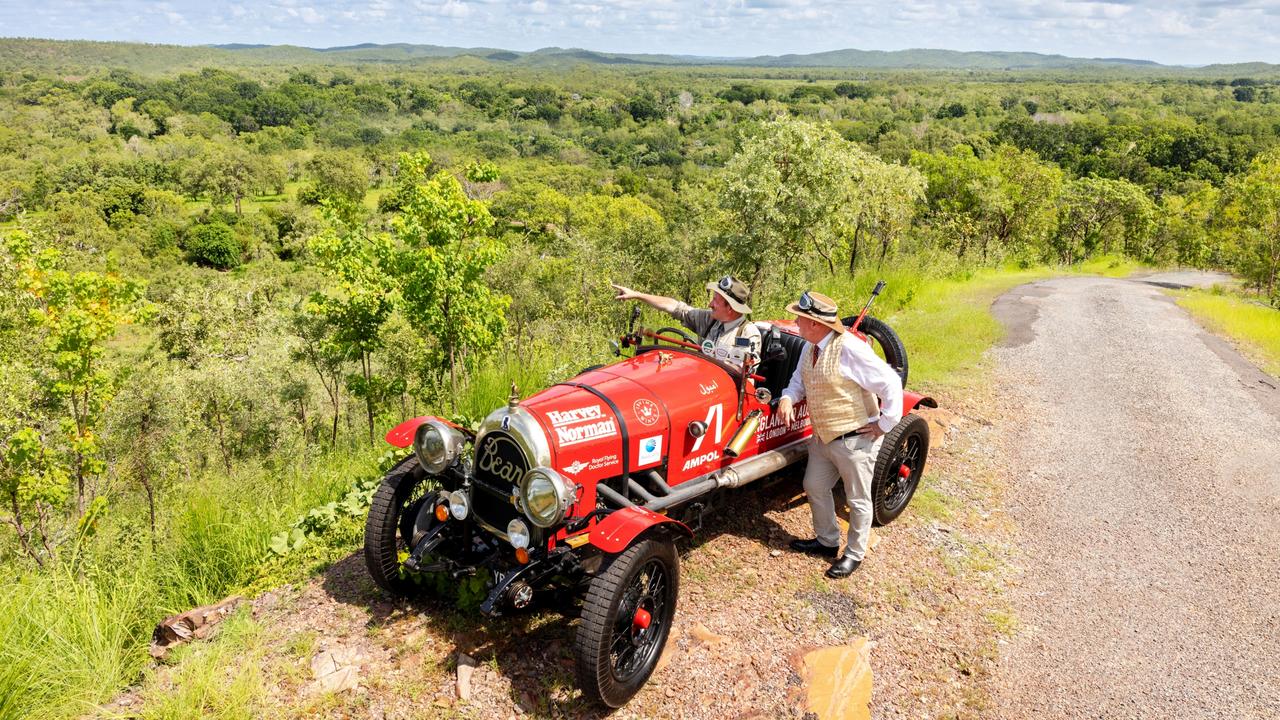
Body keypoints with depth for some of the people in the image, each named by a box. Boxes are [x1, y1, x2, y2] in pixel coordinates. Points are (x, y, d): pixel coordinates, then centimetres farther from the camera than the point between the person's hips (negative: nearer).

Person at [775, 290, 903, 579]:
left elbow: (891, 383, -24)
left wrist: (885, 425, -18)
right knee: (815, 488, 20)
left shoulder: (850, 349, -26)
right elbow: (799, 381, 15)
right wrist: (787, 398, -8)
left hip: (854, 440, -9)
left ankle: (854, 555, 27)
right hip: (822, 436, 9)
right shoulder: (810, 348, 2)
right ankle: (827, 541, 40)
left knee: (858, 500, 9)